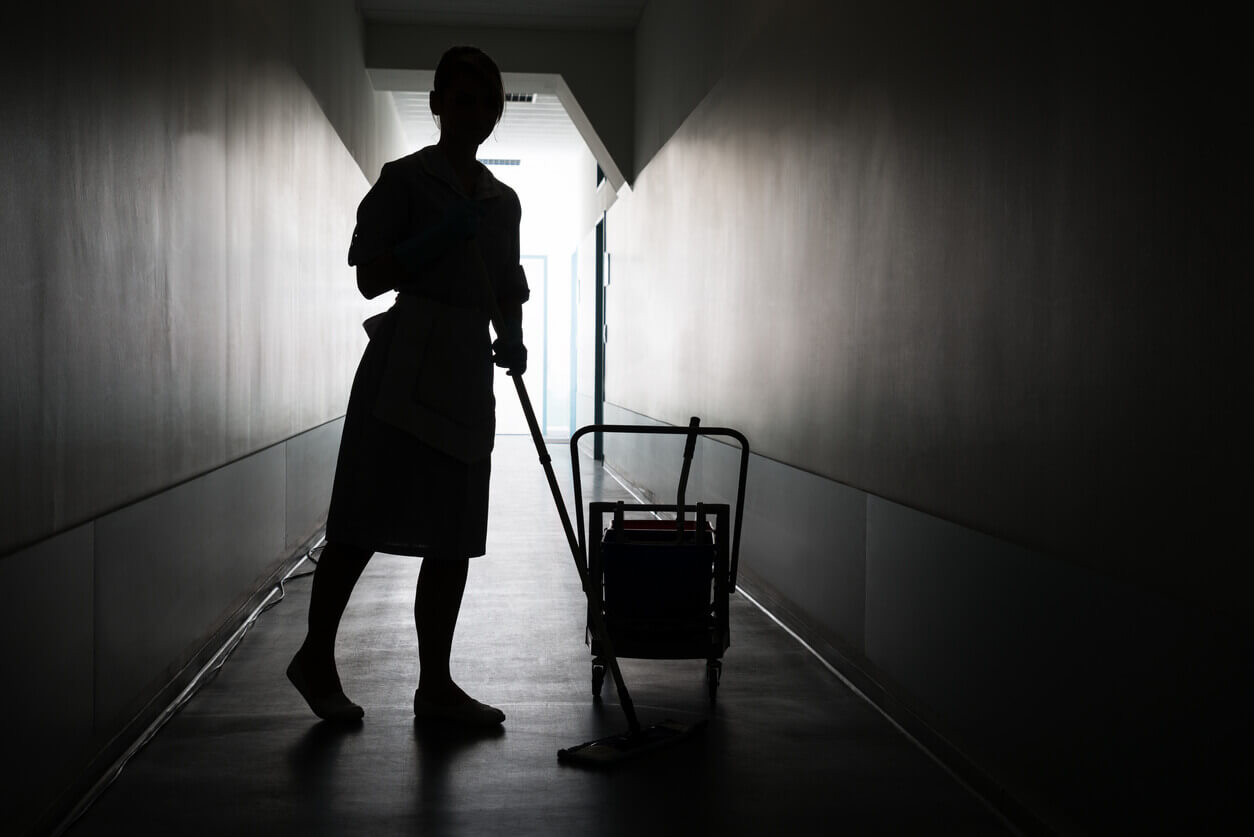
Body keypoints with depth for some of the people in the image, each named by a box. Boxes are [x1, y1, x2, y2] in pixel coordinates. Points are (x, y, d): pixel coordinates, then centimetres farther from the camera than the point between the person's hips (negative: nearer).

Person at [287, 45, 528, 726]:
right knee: (364, 524, -5)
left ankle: (435, 684, 13)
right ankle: (316, 657, 14)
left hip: (467, 375, 6)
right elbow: (371, 276, -4)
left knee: (454, 536, 5)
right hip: (403, 370, -6)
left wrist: (512, 338, 2)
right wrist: (437, 238, -16)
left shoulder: (502, 200, 18)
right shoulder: (404, 179, 1)